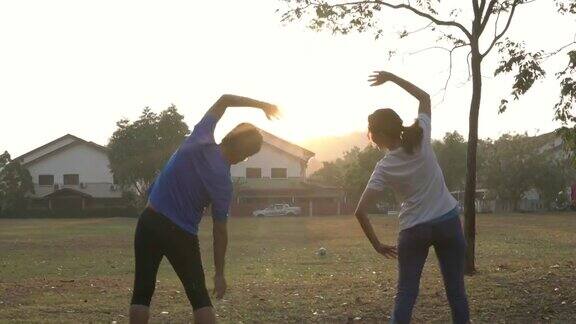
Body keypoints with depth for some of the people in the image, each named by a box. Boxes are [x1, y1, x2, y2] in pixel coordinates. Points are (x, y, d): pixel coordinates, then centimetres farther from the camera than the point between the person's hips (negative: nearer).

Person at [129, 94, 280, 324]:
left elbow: (224, 100, 8)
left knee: (142, 292, 10)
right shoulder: (223, 181, -14)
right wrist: (219, 274, 0)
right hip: (182, 234, -4)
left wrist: (260, 104, 11)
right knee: (199, 297, 8)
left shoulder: (201, 138, -7)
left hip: (149, 222, 4)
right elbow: (220, 230, -8)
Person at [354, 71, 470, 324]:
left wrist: (377, 245, -1)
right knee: (456, 290, 8)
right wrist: (391, 78, 10)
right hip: (448, 221, 2)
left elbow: (361, 212, -12)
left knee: (405, 294, 7)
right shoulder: (421, 137, -6)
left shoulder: (384, 168, -7)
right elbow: (425, 97, 10)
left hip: (413, 229, -1)